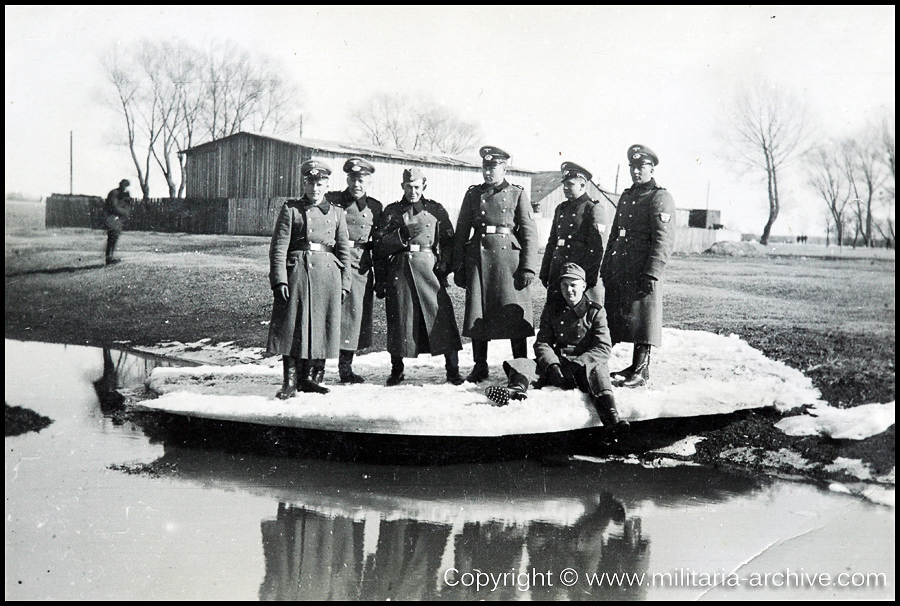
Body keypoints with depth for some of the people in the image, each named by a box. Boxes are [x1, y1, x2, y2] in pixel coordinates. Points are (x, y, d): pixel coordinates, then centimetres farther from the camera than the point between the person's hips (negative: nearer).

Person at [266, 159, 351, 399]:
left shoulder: (336, 213, 13)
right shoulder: (291, 209, 5)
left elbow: (344, 251, 13)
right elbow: (279, 247, -2)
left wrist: (344, 283, 6)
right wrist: (279, 279, -12)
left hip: (328, 274, 3)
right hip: (297, 271, -3)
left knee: (322, 325, 4)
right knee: (293, 325, -5)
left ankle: (311, 377, 16)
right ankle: (290, 381, -1)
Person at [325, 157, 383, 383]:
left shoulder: (374, 208, 12)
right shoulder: (332, 201, 1)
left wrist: (380, 278, 12)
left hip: (362, 268, 4)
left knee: (356, 318, 6)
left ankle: (346, 368, 16)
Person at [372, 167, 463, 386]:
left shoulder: (436, 210, 11)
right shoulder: (391, 211, 12)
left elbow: (448, 242, 11)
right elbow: (380, 244, 4)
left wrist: (444, 265, -3)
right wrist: (402, 235, -11)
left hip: (429, 268, -1)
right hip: (399, 271, 1)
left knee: (441, 316, -7)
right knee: (399, 319, 1)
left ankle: (453, 370, -1)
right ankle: (397, 370, 14)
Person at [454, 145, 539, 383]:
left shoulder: (517, 194, 6)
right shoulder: (473, 194, 14)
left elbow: (529, 232, 1)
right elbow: (461, 231, 12)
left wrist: (528, 267, -9)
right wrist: (459, 267, 6)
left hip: (509, 257, -2)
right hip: (478, 258, 3)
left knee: (515, 314, -2)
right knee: (477, 313, 2)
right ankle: (480, 367, 13)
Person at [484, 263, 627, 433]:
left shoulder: (595, 311, 6)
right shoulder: (551, 308, 15)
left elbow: (603, 348, -4)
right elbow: (542, 342, 8)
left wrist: (578, 364, -19)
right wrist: (552, 365, -14)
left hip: (585, 364, -3)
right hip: (555, 361, 3)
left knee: (597, 371, -37)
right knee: (521, 365, -22)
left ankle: (611, 415, -60)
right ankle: (516, 389, -57)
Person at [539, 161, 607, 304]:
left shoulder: (593, 208, -3)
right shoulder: (561, 208, 18)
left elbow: (596, 248, -10)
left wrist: (588, 279, -17)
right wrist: (544, 273, 15)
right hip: (557, 272, 7)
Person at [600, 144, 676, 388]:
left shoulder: (660, 198, -5)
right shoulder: (626, 196, 20)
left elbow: (664, 240, -14)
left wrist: (651, 274, -21)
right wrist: (605, 268, 17)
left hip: (642, 271, -8)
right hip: (618, 272, 8)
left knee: (641, 320, -5)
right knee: (613, 319, 9)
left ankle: (641, 371, 3)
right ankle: (634, 367, 19)